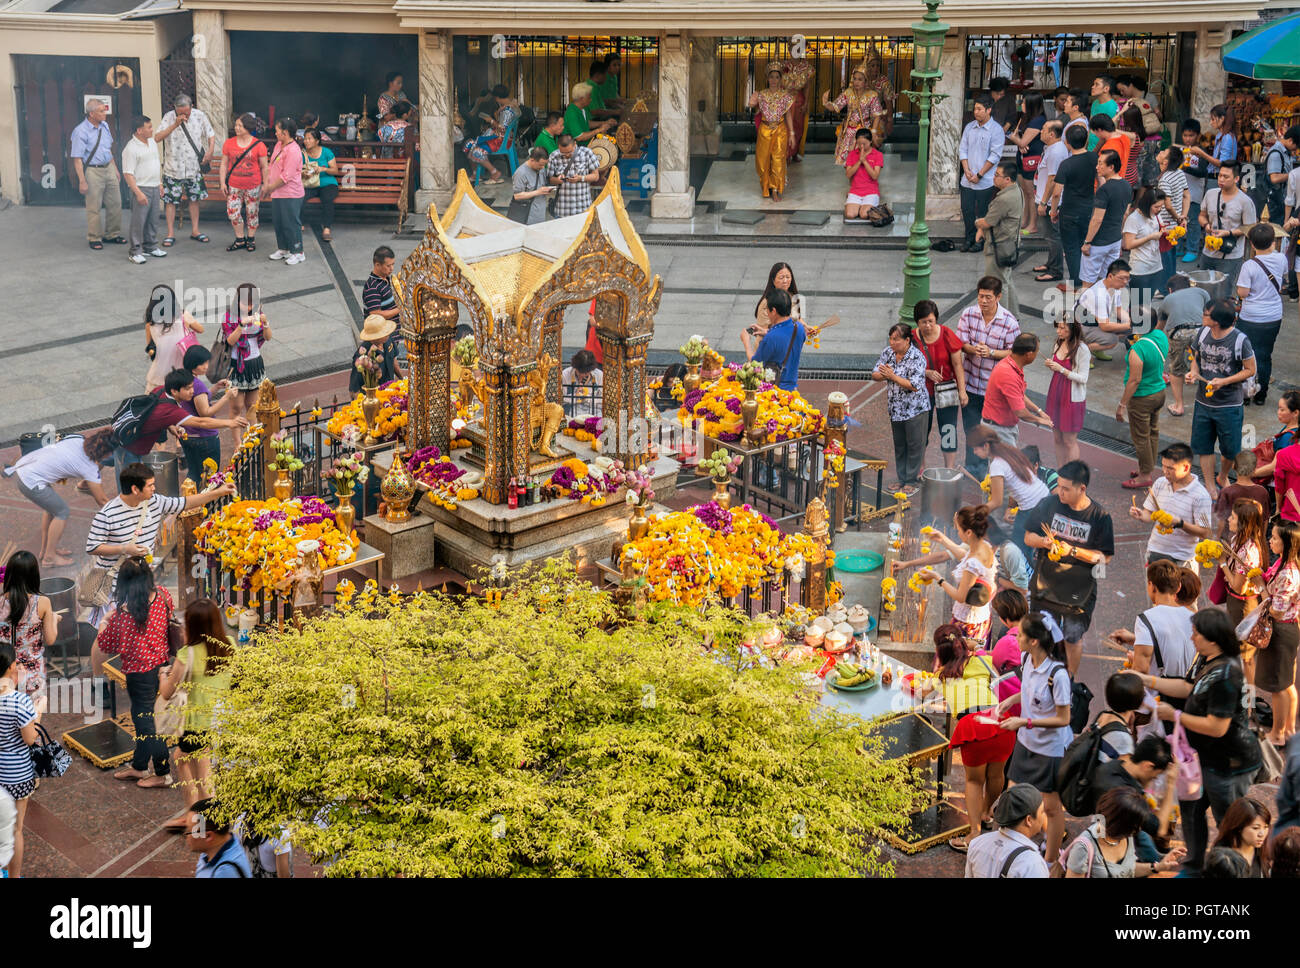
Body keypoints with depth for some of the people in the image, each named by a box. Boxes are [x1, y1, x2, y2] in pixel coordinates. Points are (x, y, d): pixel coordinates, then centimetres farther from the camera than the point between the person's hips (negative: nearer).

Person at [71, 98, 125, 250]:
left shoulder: (104, 126, 6)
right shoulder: (80, 132, -15)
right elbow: (77, 159, -15)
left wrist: (115, 169, 19)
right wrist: (82, 181, -19)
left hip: (109, 168, 7)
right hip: (92, 171, -7)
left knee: (115, 203, 12)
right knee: (94, 207, 1)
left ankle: (112, 234, 27)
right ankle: (94, 238, 15)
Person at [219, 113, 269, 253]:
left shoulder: (258, 145, -7)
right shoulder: (229, 143, 1)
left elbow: (264, 167, -2)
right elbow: (224, 163, 7)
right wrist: (223, 182, 0)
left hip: (253, 186, -2)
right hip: (234, 186, 2)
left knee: (252, 213, 7)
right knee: (232, 212, -2)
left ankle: (251, 240, 24)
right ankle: (240, 240, 15)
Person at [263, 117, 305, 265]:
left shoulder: (293, 150, -20)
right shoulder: (278, 145, 9)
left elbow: (286, 176, -21)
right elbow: (271, 165, 16)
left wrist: (270, 187, -12)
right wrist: (266, 184, 6)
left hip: (290, 195, -9)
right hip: (277, 194, 9)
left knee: (291, 223, -2)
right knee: (278, 222, 16)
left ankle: (297, 253, 7)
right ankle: (283, 249, 29)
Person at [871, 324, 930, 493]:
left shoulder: (917, 357, -18)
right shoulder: (888, 352, 2)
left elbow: (915, 386, -24)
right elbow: (875, 374, 6)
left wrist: (892, 376, -22)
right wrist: (884, 375, -17)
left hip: (915, 409, -7)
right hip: (896, 408, 7)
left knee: (914, 446, 2)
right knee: (899, 446, 15)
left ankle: (913, 481, 12)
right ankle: (902, 479, 26)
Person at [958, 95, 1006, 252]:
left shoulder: (996, 130, -8)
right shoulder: (969, 127, 8)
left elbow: (995, 156, -11)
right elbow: (962, 150, 9)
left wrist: (979, 175, -12)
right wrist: (967, 171, -5)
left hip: (985, 181, -5)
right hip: (967, 180, 5)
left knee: (981, 212, 2)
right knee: (967, 210, 7)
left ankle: (980, 241, 13)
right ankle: (969, 239, 20)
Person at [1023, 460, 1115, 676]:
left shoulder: (1099, 516, -11)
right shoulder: (1048, 504, -5)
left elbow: (1105, 557, -9)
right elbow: (1028, 537, 4)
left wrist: (1072, 551, -21)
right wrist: (1043, 542, -18)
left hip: (1079, 591, -1)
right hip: (1045, 585, 2)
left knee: (1073, 639, 11)